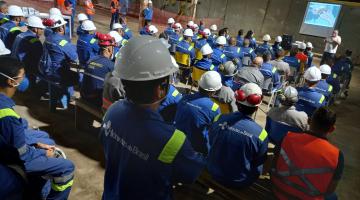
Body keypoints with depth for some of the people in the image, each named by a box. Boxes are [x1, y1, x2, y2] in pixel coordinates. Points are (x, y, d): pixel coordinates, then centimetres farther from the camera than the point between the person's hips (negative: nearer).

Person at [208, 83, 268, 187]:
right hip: (239, 182, -2)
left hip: (214, 173, 3)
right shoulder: (260, 133, -27)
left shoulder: (219, 119, -21)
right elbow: (259, 162, -8)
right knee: (257, 166, 22)